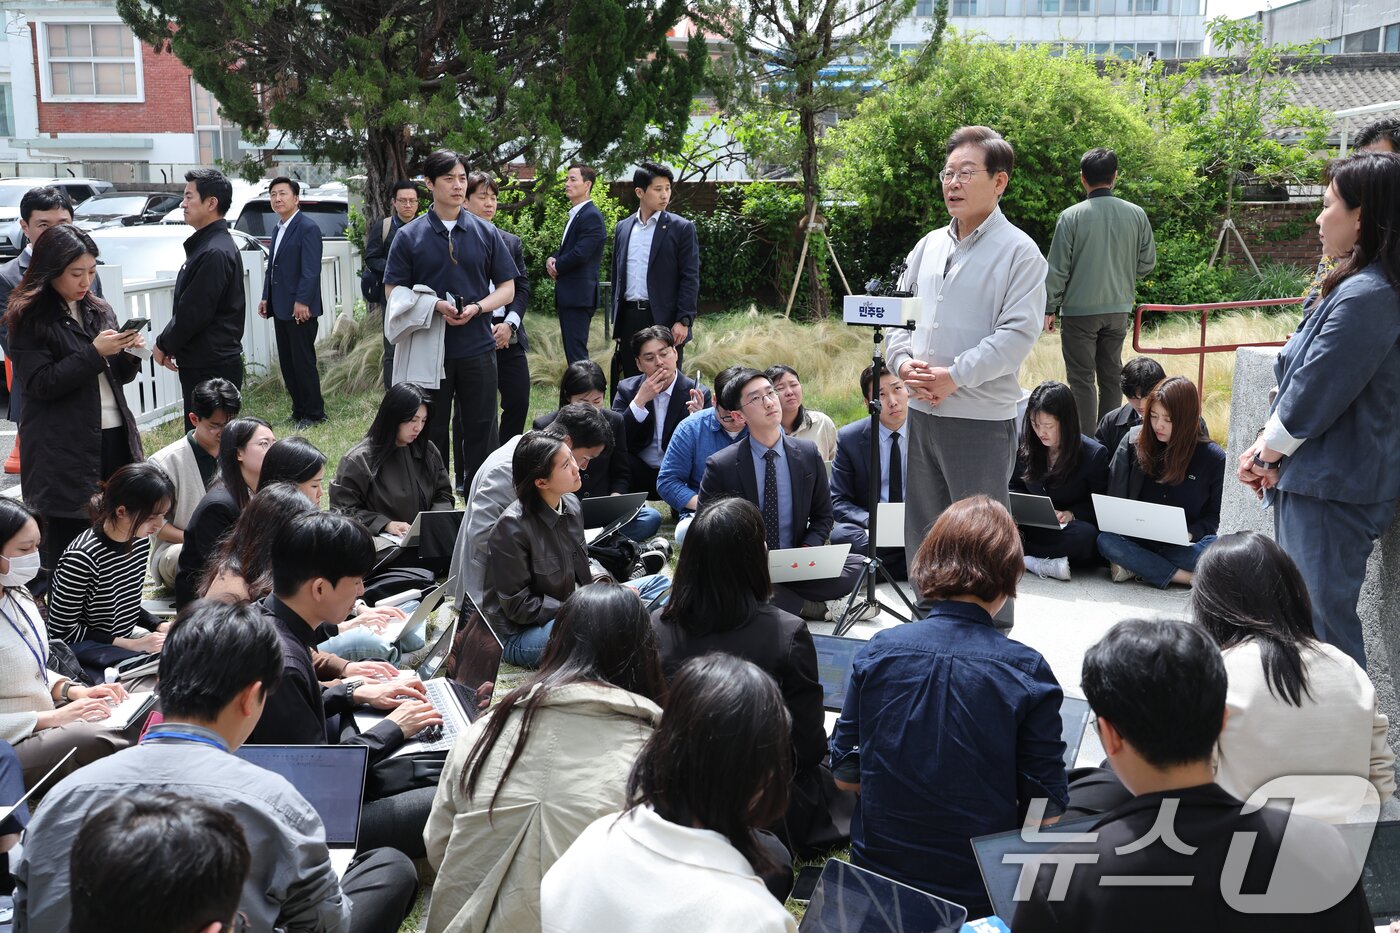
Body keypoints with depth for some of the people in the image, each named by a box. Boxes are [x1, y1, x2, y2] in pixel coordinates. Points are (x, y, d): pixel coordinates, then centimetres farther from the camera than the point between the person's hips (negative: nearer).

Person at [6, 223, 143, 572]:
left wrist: (129, 355, -2)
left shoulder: (99, 310, 14)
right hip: (65, 451, -5)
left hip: (115, 437, 5)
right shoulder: (28, 319, -4)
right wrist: (95, 353, -18)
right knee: (68, 547, -2)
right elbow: (41, 383, -12)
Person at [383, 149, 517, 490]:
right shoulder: (410, 235, 2)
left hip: (477, 347, 1)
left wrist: (476, 308, -12)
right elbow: (393, 292, 1)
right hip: (428, 350, -1)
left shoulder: (486, 233, 6)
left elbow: (507, 289, 8)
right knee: (431, 434, 8)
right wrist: (436, 305, -16)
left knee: (481, 433, 6)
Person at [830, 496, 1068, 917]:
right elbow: (1046, 811, -11)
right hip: (981, 893, -2)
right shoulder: (1028, 672, -16)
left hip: (879, 870, 3)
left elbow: (845, 775, -1)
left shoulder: (877, 651, -10)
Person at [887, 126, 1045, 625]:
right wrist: (903, 362, -4)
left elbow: (1018, 333, -16)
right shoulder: (929, 246, 12)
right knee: (922, 531, 16)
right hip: (921, 411, 7)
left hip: (982, 417, -7)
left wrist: (955, 376, -21)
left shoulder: (1018, 251, -8)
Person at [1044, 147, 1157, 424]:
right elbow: (1147, 263, 7)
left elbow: (1057, 269, -9)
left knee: (1082, 378, 3)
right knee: (1111, 375, 15)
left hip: (1079, 310, -4)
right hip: (1119, 308, 4)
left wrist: (1049, 308, 0)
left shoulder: (1071, 217, -13)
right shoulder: (1137, 214, -2)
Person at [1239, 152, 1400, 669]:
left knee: (1322, 618, -4)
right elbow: (1303, 378, 14)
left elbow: (1314, 395, -20)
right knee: (1307, 609, 20)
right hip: (1314, 477, 11)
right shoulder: (1355, 286, 12)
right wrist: (1266, 446, 5)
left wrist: (1265, 452, -5)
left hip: (1332, 487, -11)